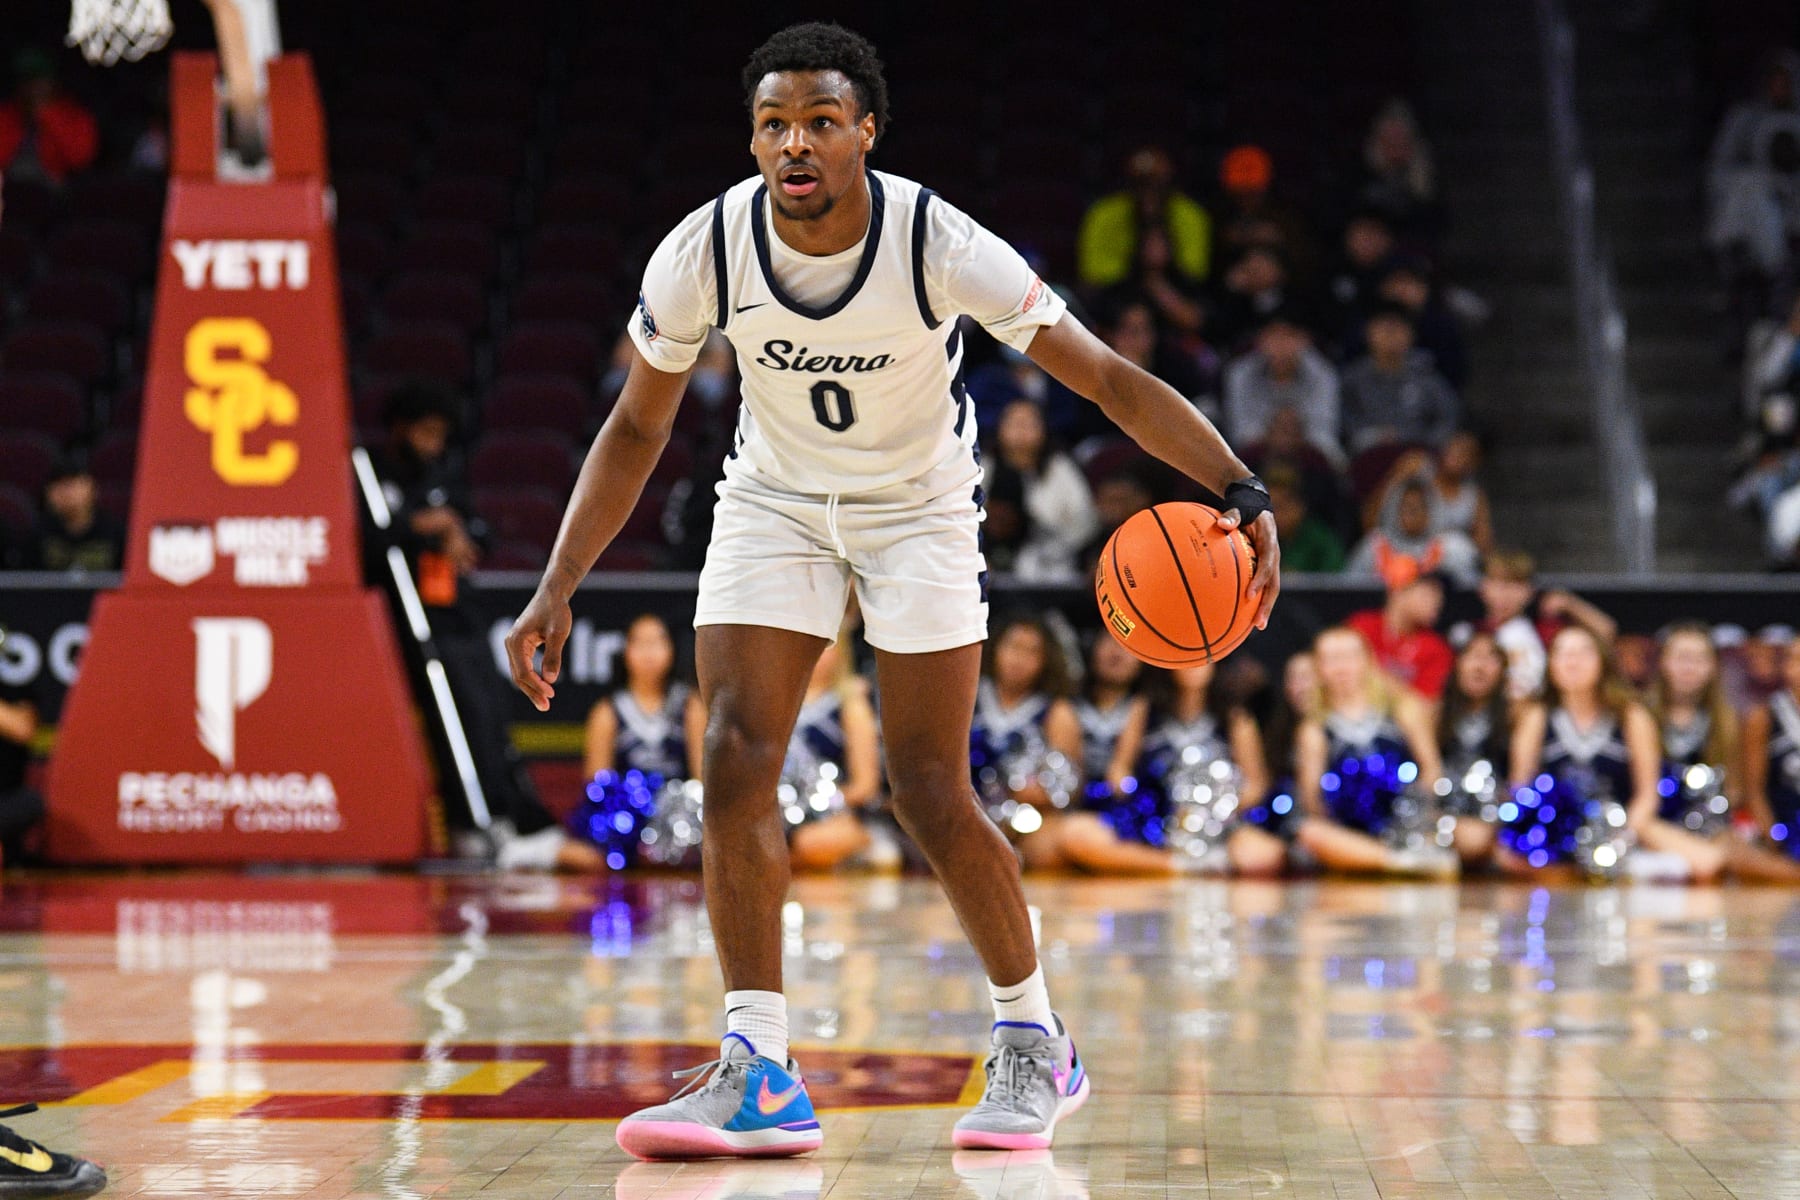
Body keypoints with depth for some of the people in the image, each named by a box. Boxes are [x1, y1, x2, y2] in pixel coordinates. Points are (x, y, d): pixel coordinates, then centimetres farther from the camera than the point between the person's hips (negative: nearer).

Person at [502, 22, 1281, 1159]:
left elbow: (1109, 379, -24)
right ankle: (760, 1075, -10)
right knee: (735, 760, -14)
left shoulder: (940, 246, -28)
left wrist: (1242, 491, -38)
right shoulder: (704, 251, -20)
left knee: (930, 793, -9)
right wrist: (557, 591, -10)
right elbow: (637, 430, -5)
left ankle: (1037, 1044, 12)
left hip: (919, 507, -2)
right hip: (774, 501, 3)